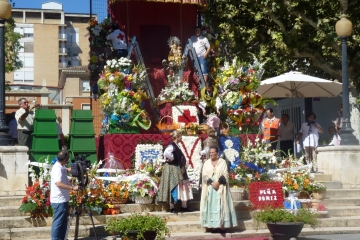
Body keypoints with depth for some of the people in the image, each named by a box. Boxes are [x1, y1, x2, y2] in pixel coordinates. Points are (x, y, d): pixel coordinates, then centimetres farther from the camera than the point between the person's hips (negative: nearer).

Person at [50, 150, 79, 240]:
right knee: (58, 222, -4)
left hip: (62, 199, 10)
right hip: (59, 201, -10)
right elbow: (58, 183, -33)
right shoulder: (57, 169, -20)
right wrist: (72, 188, -33)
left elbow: (67, 170, 34)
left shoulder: (61, 167, 9)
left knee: (63, 222, 16)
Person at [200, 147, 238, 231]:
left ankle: (222, 224, -3)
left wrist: (218, 182, -17)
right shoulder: (206, 163, 9)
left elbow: (225, 174, -3)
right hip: (209, 188, 2)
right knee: (211, 205, -2)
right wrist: (212, 183, -14)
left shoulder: (222, 162, 3)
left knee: (221, 205, -4)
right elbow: (204, 175, 0)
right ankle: (212, 224, -1)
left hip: (220, 188, -2)